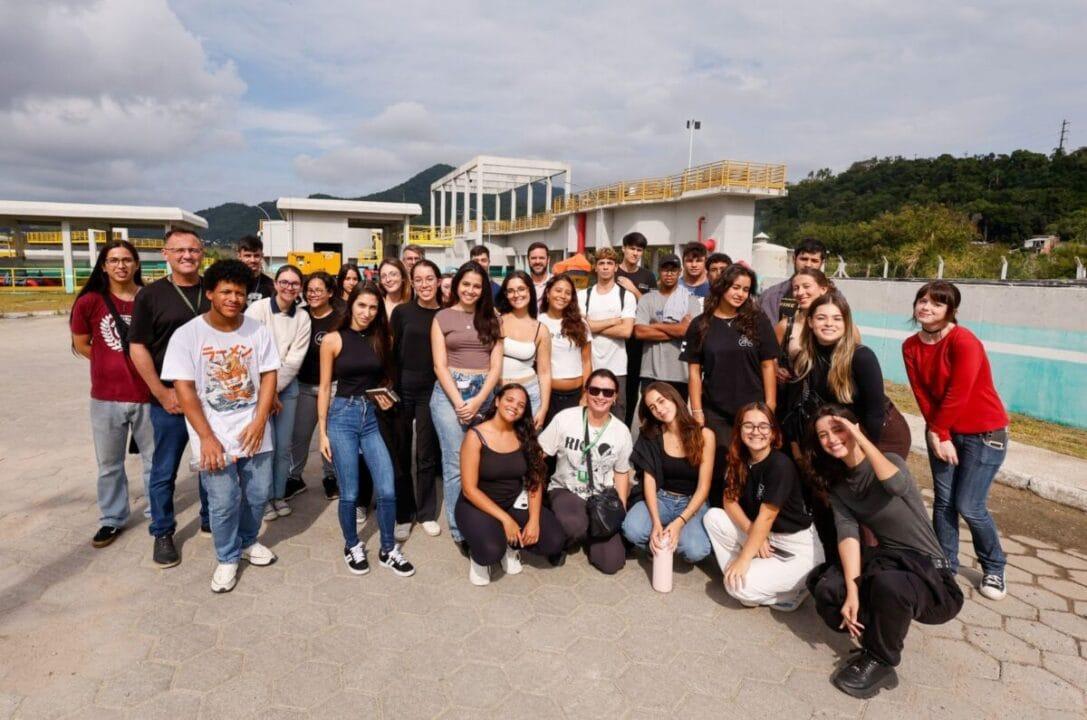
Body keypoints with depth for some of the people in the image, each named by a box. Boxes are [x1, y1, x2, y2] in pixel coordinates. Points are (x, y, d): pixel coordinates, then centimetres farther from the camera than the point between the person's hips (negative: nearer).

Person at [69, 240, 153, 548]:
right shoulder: (90, 301, -3)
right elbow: (81, 344, 8)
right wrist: (112, 364, 3)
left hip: (147, 394, -1)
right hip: (106, 396, 1)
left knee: (154, 459, 12)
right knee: (109, 463, 14)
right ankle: (112, 519, 31)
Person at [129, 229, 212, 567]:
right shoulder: (151, 294, -2)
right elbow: (138, 347, -3)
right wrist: (161, 393, -9)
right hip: (170, 400, -2)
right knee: (164, 470, 7)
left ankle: (210, 520, 32)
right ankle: (162, 533, 24)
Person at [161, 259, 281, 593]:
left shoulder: (258, 332, -2)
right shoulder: (187, 335, -8)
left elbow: (268, 376, 1)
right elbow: (184, 389, -9)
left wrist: (259, 422, -11)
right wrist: (207, 438, -14)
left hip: (253, 431, 3)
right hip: (213, 435, -2)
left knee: (258, 494, 12)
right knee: (223, 502, 1)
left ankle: (248, 541, 39)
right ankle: (228, 558, 24)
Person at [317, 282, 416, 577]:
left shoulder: (382, 339, 6)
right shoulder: (333, 340, -3)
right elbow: (325, 388, -1)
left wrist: (387, 397, -4)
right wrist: (323, 432, -4)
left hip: (373, 418, 3)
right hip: (343, 416, -3)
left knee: (387, 489, -2)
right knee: (349, 493, 3)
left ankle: (388, 550, 17)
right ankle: (352, 547, 27)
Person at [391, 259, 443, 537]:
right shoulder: (402, 311, 0)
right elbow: (391, 352, 2)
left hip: (431, 390, 0)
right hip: (402, 387, 0)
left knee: (427, 454, 6)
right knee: (400, 450, 10)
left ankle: (426, 512, 20)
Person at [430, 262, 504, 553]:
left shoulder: (491, 319, 12)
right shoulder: (442, 317, 6)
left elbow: (496, 366, 5)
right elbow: (440, 365, -1)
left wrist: (477, 401, -8)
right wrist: (459, 403, -11)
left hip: (484, 393, 2)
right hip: (449, 392, -2)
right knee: (456, 464, -5)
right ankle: (459, 531, 4)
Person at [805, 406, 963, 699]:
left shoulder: (890, 460, -10)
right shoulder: (837, 486, 5)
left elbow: (898, 486, -36)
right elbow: (848, 535, -10)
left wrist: (860, 438, -32)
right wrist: (852, 591, -23)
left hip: (927, 569, -5)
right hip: (886, 561, 5)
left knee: (887, 584, -38)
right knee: (827, 591, -23)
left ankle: (879, 662, -11)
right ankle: (879, 637, 4)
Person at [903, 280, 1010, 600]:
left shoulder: (964, 342, -22)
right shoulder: (911, 346, -3)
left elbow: (957, 394, -22)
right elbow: (922, 395, -3)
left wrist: (935, 431, -11)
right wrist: (938, 435, -10)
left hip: (984, 433, -5)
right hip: (943, 430, 5)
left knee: (969, 507, -2)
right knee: (943, 501, 8)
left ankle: (994, 568, 23)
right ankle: (945, 565, 24)